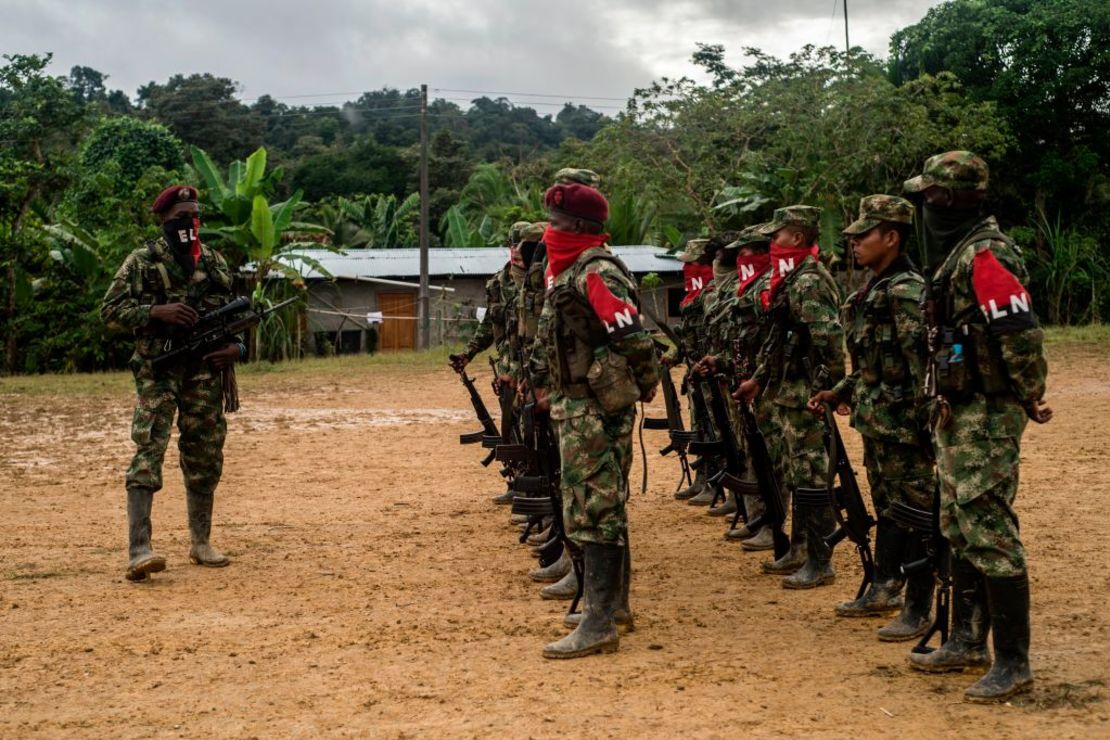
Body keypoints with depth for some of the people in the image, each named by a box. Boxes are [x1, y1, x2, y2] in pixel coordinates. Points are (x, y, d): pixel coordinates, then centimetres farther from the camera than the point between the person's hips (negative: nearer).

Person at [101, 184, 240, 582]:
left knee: (205, 458, 9)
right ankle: (139, 551, -19)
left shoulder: (216, 262, 12)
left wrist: (236, 347, -1)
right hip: (158, 371, -4)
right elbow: (110, 309, -4)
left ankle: (201, 543, 22)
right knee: (148, 452, -14)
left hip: (206, 371, 4)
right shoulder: (142, 261, 0)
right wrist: (157, 312, -18)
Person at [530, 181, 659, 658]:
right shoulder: (561, 271, 14)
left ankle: (599, 624, -8)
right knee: (605, 503, 17)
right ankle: (615, 603, 29)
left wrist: (644, 386, -12)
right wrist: (544, 385, 19)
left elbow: (634, 340, -24)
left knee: (592, 509, -10)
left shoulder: (597, 273, -18)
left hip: (597, 408, -10)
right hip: (573, 406, 10)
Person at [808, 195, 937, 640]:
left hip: (903, 423, -10)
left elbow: (922, 364, -22)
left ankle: (918, 610, 5)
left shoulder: (907, 292, -17)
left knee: (914, 511, -2)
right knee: (886, 507, 19)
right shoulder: (873, 290, 13)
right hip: (875, 420, 10)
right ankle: (883, 590, 32)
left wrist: (922, 423, -23)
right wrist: (839, 393, 17)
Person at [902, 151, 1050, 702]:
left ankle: (1013, 663, -1)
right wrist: (944, 403, 16)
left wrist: (1030, 399, -13)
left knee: (990, 534, -8)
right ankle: (967, 642, 27)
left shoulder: (986, 255, -18)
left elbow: (1021, 334, -24)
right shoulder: (957, 254, 14)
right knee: (959, 532, 17)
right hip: (957, 415, 11)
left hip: (986, 419, -11)